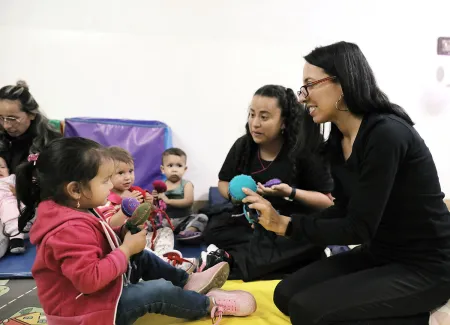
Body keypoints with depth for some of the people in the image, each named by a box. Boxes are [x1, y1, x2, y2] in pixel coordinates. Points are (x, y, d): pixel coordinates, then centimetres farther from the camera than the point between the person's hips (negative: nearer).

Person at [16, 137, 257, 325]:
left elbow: (98, 242, 14)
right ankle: (210, 304, 6)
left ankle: (187, 282, 21)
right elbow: (90, 279, -37)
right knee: (159, 291, -16)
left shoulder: (74, 210, 2)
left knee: (142, 257, 13)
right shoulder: (72, 229, -31)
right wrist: (127, 249, -27)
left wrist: (124, 233, -4)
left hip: (99, 285, 11)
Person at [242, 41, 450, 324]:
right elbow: (344, 211, 6)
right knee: (287, 294, 2)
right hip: (380, 254, 8)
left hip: (425, 265, -8)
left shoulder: (386, 134, -25)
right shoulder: (338, 139, 1)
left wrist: (286, 224, -20)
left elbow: (359, 228, -24)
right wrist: (280, 220, -6)